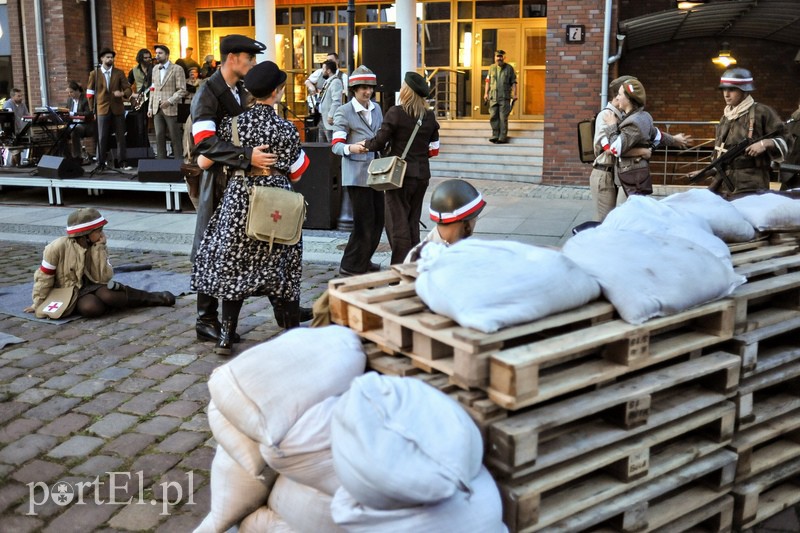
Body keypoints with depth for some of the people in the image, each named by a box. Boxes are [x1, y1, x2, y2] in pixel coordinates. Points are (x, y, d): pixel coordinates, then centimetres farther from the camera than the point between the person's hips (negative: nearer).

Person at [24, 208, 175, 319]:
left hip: (93, 287, 3)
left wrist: (99, 249, -17)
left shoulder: (98, 247, -3)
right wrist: (38, 303, -4)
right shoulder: (59, 247, -16)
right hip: (71, 293, -3)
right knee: (90, 307, -38)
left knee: (107, 295, -36)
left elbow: (103, 277, -13)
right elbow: (44, 277, -7)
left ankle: (154, 297, -17)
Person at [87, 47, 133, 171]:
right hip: (102, 109, -1)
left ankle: (122, 162, 9)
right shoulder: (94, 73, 4)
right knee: (102, 138, -1)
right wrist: (92, 110, 4)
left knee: (121, 136, 3)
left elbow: (128, 89, 1)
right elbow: (90, 92, 8)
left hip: (118, 108, 1)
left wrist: (122, 93, -22)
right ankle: (100, 163, 5)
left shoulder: (119, 73, 5)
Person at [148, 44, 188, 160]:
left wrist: (170, 101, -18)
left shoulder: (177, 69, -3)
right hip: (157, 109, 5)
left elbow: (182, 90, -8)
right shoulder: (155, 69, 15)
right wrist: (150, 107, 11)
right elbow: (153, 89, 18)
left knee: (175, 138, 0)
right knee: (159, 137, 3)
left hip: (171, 109, -5)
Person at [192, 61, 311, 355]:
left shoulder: (234, 123, -3)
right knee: (281, 265, 9)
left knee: (234, 264, 11)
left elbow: (203, 161, -5)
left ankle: (226, 336, 14)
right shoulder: (286, 129, -6)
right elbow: (296, 174, 1)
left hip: (240, 196, 1)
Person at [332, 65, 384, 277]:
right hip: (357, 174, -7)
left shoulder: (376, 109, 15)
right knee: (364, 221, -7)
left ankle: (364, 259, 26)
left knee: (378, 219, 10)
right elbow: (336, 145, -13)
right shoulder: (344, 111, -6)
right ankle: (351, 266, 5)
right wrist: (351, 148, -32)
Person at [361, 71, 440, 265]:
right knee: (413, 222, 15)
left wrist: (364, 145, 8)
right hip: (422, 174, 6)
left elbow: (379, 143, -11)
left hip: (400, 174, -6)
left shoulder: (396, 112, -12)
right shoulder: (430, 116, 4)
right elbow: (434, 149, 10)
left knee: (397, 223, 0)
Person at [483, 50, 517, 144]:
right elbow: (488, 81, 15)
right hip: (493, 96, 4)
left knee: (503, 118, -5)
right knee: (493, 117, 3)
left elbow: (514, 82, 2)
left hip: (504, 97, -4)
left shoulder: (509, 68, 3)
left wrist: (514, 94, -6)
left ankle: (502, 137, -3)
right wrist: (486, 93, 7)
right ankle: (495, 135, 12)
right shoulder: (492, 68, 14)